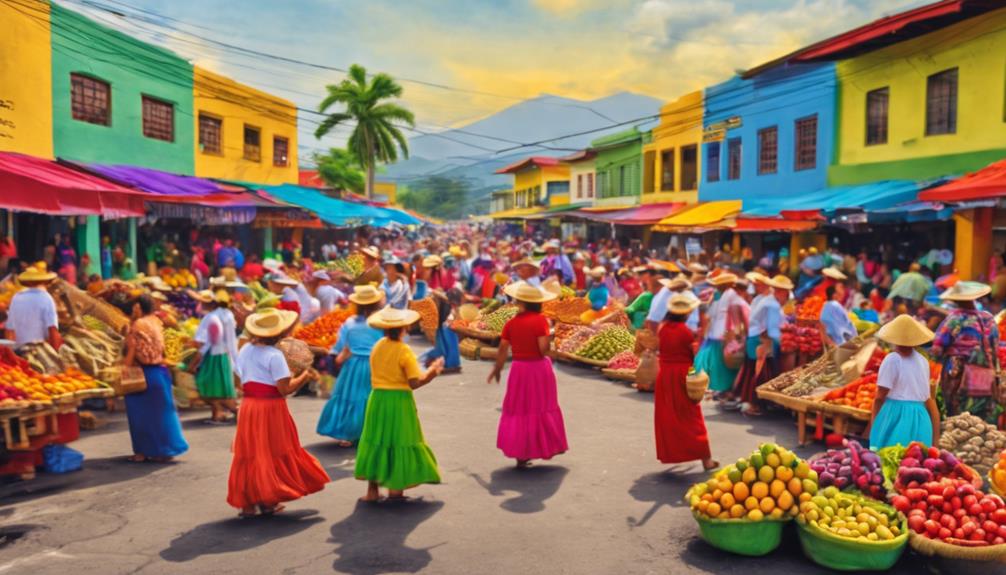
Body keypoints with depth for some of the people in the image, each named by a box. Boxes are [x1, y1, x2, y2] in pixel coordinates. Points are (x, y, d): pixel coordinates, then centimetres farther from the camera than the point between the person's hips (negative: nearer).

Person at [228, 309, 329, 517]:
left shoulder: (245, 350, 6)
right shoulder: (274, 355, -16)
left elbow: (242, 383, 10)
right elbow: (285, 389, -17)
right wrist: (304, 376, -4)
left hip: (248, 407, 6)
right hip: (271, 409, -6)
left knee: (250, 454, 11)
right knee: (272, 453, 7)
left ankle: (247, 502, 14)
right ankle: (268, 501, 13)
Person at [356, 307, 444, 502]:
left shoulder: (376, 347, 3)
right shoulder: (404, 351, -15)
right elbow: (415, 383, -18)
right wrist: (433, 371, -5)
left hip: (377, 398, 5)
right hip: (399, 401, -5)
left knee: (376, 442, 13)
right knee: (400, 442, 7)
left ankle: (373, 490, 16)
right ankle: (396, 489, 10)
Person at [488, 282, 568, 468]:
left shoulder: (511, 323, -2)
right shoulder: (540, 320, -13)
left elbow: (503, 349, -1)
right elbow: (543, 348, -21)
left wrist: (496, 370, 11)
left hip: (519, 369, 3)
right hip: (539, 368, -3)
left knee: (518, 410, 12)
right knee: (541, 409, 14)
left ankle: (520, 454, 15)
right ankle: (546, 447, 22)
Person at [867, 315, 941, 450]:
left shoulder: (892, 360, -9)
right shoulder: (923, 360, 9)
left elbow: (880, 397, -10)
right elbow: (929, 398, 14)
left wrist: (872, 424, 0)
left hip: (895, 414, -6)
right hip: (920, 417, 6)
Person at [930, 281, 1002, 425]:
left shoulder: (954, 318, -6)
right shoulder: (989, 318, 7)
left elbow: (936, 350, -8)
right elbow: (996, 349, 15)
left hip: (961, 380, -4)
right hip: (989, 383, 4)